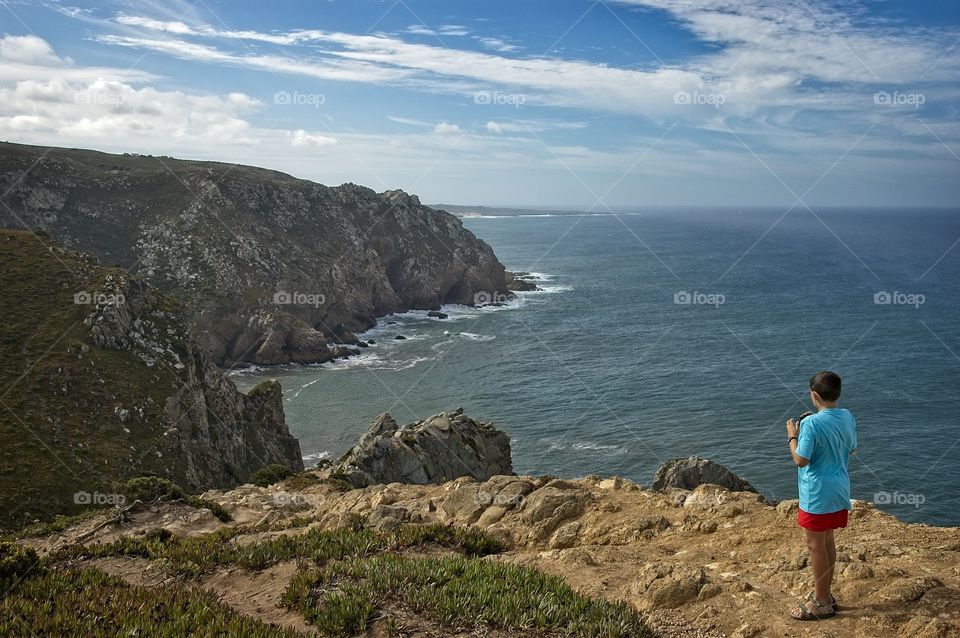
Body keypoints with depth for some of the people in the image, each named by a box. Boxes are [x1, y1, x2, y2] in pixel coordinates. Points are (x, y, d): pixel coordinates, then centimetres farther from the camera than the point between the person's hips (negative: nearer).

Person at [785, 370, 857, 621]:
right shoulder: (848, 417, 1)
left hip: (817, 494, -8)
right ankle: (825, 594, 32)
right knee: (828, 540, 20)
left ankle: (821, 603, 15)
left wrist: (792, 436, -6)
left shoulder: (811, 423, -22)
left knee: (815, 545, 4)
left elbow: (801, 460, -22)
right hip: (839, 490, 8)